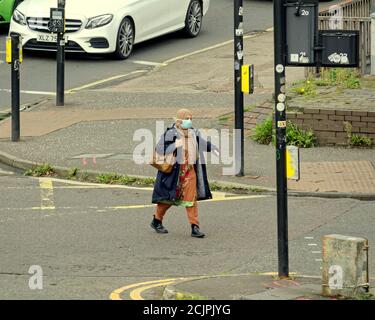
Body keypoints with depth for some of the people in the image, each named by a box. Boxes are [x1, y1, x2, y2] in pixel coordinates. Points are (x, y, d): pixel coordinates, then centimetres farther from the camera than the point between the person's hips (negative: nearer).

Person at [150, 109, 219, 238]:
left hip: (190, 171, 5)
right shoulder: (171, 133, -13)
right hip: (174, 171, -5)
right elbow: (159, 149, -19)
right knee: (168, 196, 7)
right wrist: (174, 145, -31)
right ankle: (157, 221, 28)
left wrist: (214, 149, 8)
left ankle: (195, 227, -1)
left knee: (191, 198, -1)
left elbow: (203, 143, 24)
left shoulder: (194, 133, 7)